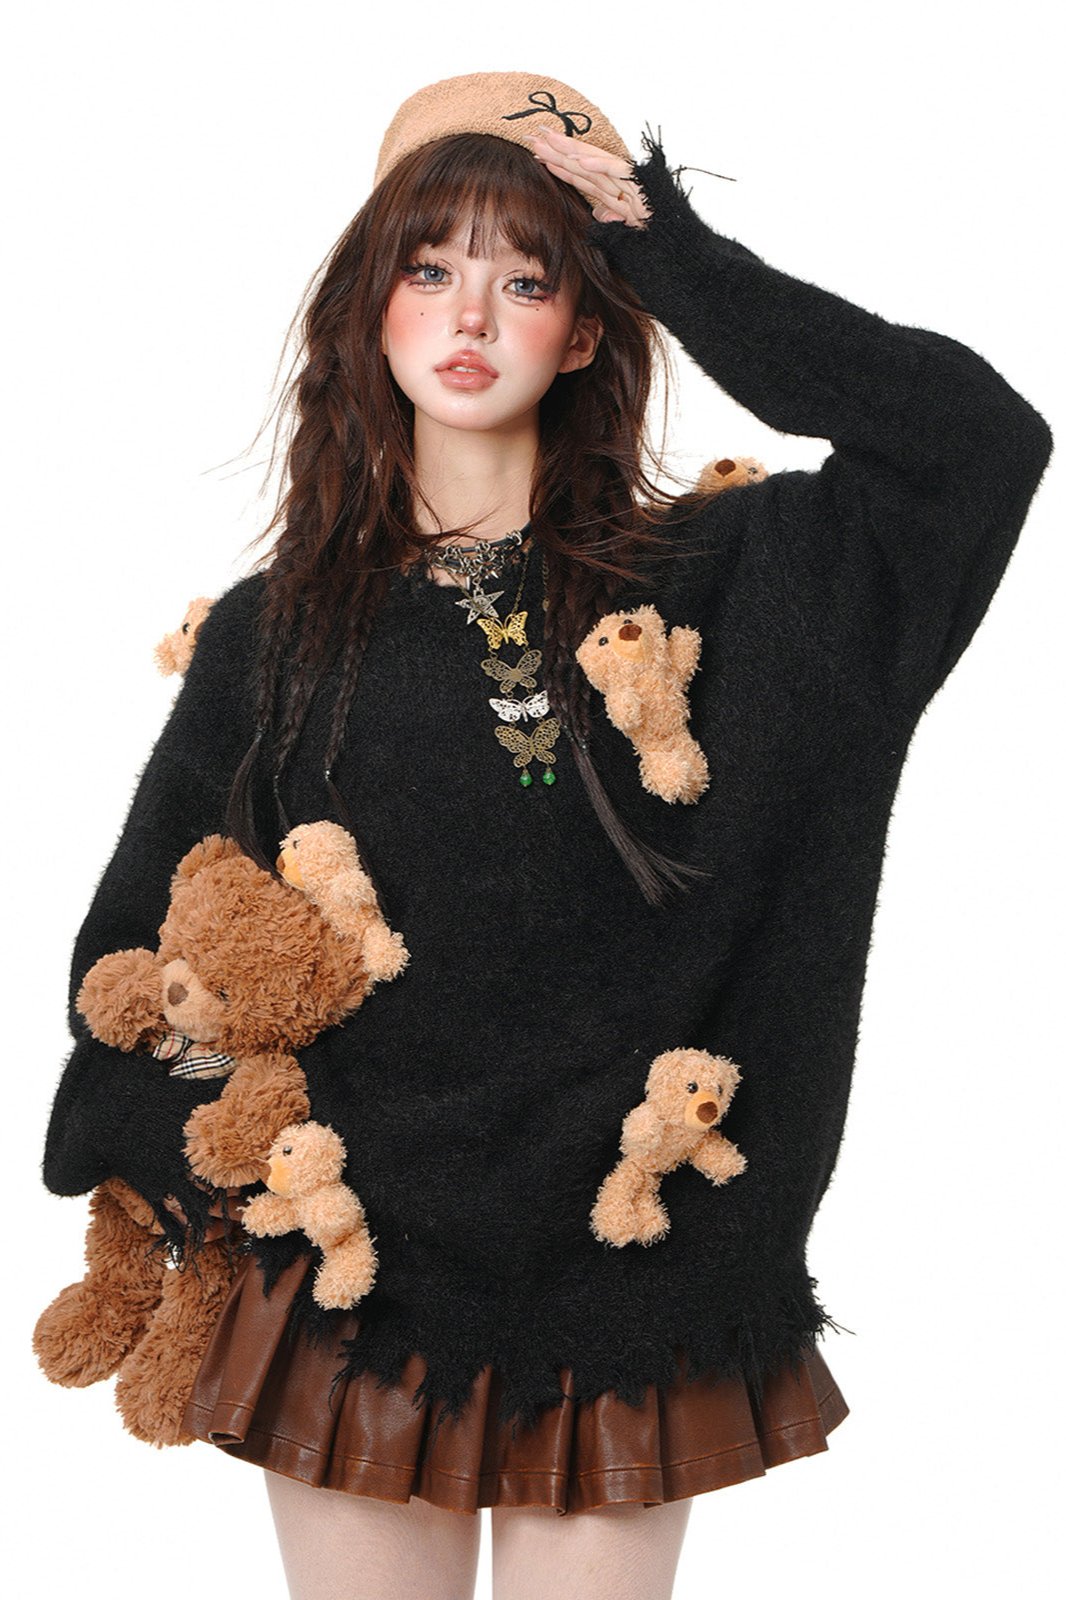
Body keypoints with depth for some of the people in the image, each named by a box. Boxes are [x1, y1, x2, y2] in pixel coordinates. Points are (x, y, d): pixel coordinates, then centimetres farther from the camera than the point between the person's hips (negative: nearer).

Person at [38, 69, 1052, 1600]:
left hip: (626, 1291, 0)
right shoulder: (273, 633, 5)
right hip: (359, 1282, 1)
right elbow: (140, 939, 11)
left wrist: (679, 256, -6)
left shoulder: (703, 583, 1)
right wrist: (193, 1168, -4)